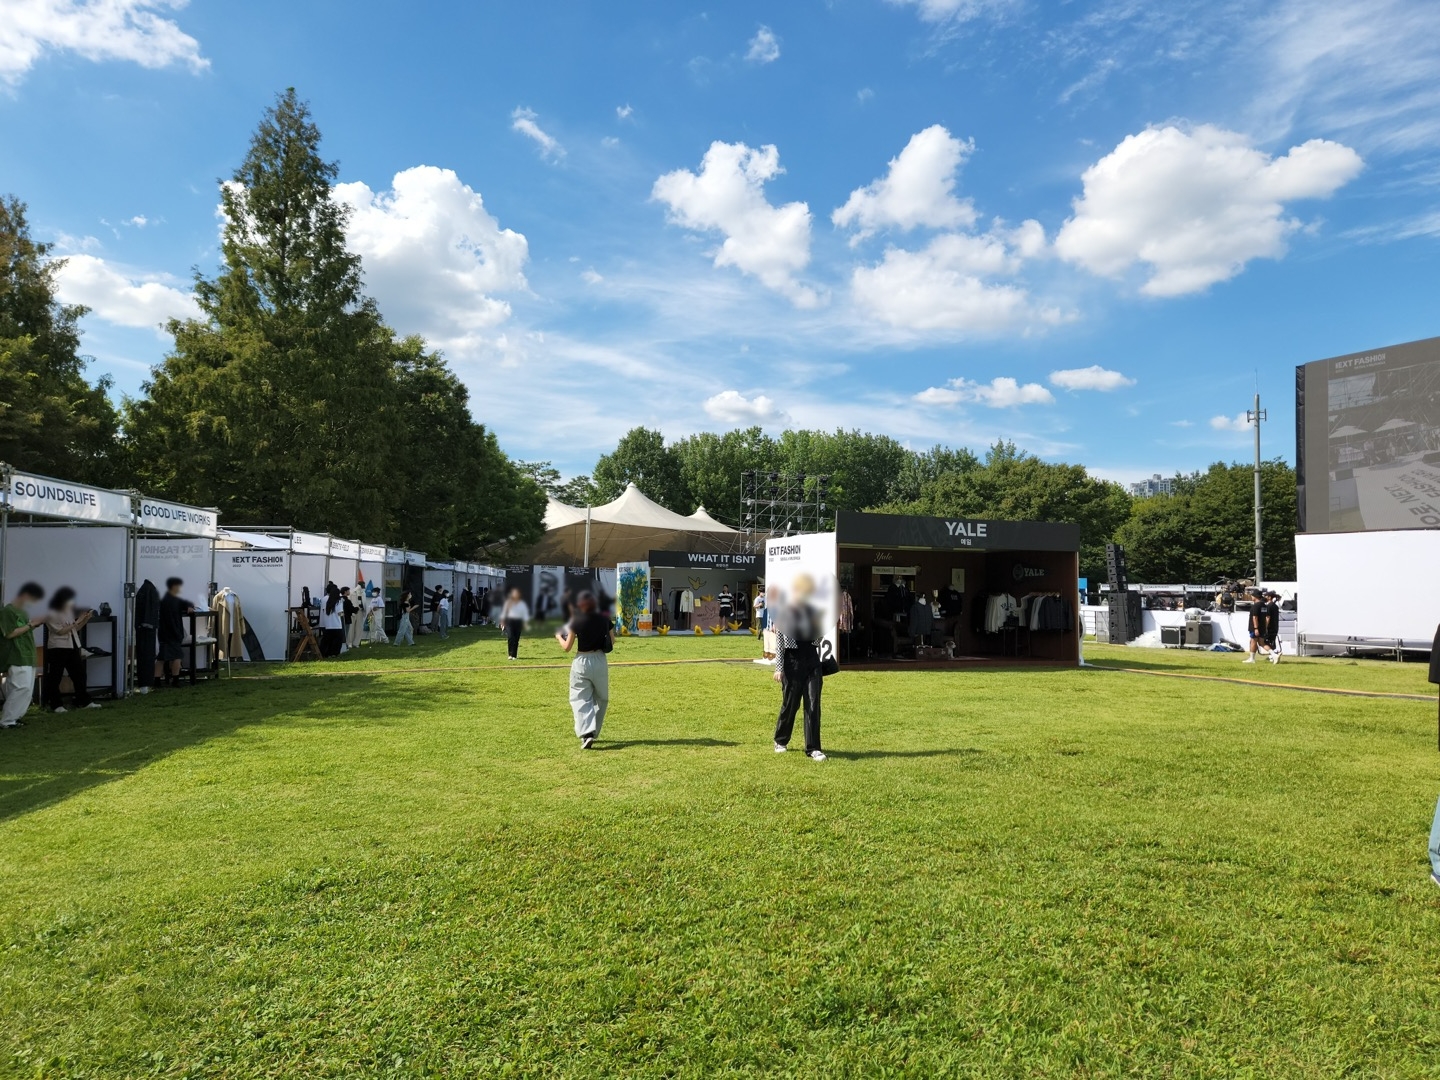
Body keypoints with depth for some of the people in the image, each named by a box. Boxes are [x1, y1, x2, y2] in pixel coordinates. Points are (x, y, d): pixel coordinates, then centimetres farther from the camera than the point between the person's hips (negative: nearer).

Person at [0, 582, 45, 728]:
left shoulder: (23, 612, 18)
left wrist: (36, 623, 6)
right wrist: (31, 624, -14)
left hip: (28, 656, 9)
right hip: (17, 657, -9)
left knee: (27, 689, 6)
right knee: (22, 687, -15)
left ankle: (13, 717, 12)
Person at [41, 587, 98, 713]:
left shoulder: (69, 611, 12)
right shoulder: (51, 614, -10)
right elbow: (60, 631, -15)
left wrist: (85, 619, 1)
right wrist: (76, 622, -17)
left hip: (73, 647, 7)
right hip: (58, 649, -7)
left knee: (80, 674, 8)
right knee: (54, 677, 2)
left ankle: (83, 702, 14)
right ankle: (56, 704, 9)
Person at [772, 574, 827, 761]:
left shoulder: (813, 612, 7)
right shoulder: (784, 613, -5)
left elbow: (819, 639, 14)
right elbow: (779, 643, -4)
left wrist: (819, 627, -5)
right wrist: (779, 668, -8)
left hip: (812, 660, 4)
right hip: (792, 661, -3)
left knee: (813, 704, -2)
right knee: (790, 703, 7)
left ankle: (813, 748, 4)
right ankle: (781, 740, 30)